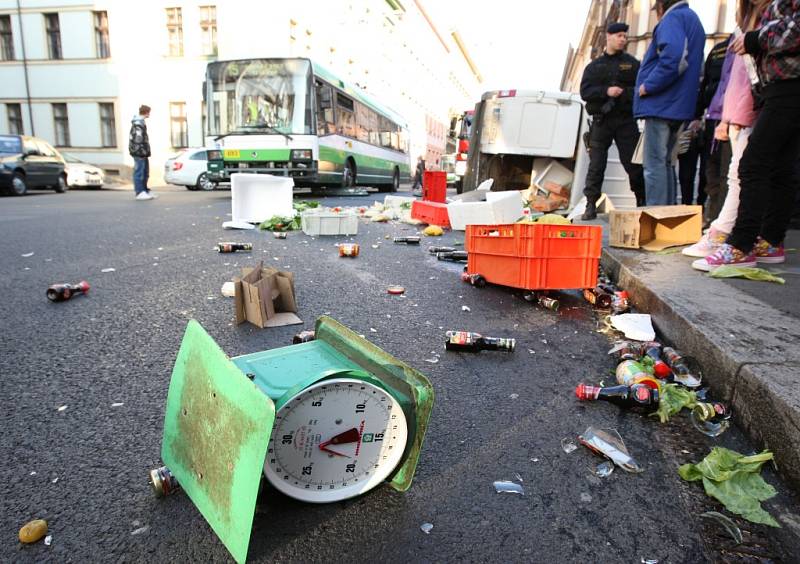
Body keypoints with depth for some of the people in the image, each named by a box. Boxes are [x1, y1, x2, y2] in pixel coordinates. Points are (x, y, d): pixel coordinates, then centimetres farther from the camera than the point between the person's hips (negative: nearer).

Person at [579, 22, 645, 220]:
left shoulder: (632, 63, 14)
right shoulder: (594, 66, 14)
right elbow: (585, 92, -1)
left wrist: (623, 93, -15)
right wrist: (606, 91, -16)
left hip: (626, 120, 0)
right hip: (601, 120, 0)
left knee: (632, 163, -1)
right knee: (596, 164, -5)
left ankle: (642, 202, 11)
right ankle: (591, 205, -2)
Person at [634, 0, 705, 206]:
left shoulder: (673, 18, -7)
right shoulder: (692, 19, 25)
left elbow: (673, 57, -24)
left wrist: (648, 86, -15)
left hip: (662, 103, -10)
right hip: (676, 104, 10)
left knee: (654, 164, -10)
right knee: (664, 162, 14)